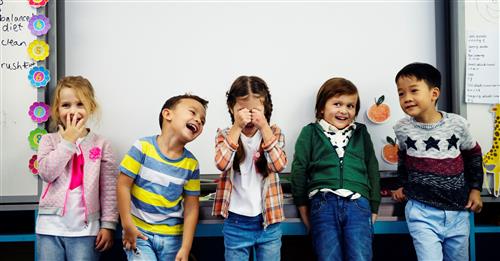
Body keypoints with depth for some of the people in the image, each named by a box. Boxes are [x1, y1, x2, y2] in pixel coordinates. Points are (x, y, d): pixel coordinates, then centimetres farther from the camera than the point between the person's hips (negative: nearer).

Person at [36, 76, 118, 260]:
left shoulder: (101, 144, 2)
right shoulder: (49, 140, 6)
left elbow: (108, 189, 1)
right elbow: (46, 173, -12)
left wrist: (108, 224, -3)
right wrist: (68, 141, -10)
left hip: (85, 228, -1)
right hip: (51, 226, 1)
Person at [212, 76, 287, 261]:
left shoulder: (273, 133, 0)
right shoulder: (225, 134, -2)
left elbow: (279, 165, -16)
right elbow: (222, 164, -20)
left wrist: (264, 127, -20)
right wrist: (237, 127, -22)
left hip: (269, 220, 1)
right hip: (236, 221, 0)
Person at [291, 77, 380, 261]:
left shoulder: (361, 133, 20)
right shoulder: (310, 132, 12)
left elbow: (372, 170, 21)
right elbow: (299, 170, 10)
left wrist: (373, 208, 16)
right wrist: (302, 206, 8)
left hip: (358, 202, 2)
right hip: (323, 202, -1)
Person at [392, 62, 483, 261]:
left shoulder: (457, 124, -7)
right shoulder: (402, 129, -6)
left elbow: (473, 154, 11)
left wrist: (475, 189, 10)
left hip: (457, 211, 2)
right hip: (422, 212, -1)